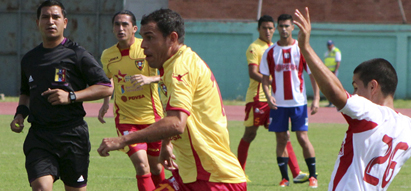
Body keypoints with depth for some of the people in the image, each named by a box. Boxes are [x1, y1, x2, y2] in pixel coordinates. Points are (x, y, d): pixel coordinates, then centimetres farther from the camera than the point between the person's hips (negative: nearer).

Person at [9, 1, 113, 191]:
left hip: (72, 134, -3)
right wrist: (20, 113, 10)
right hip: (39, 136, 3)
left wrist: (71, 96, -13)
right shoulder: (29, 59, 14)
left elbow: (106, 87, -3)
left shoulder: (76, 54, -1)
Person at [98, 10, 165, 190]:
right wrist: (106, 102, 12)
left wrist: (149, 79, -37)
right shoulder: (107, 56, 2)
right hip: (125, 119, 1)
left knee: (155, 167, 12)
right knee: (142, 166, -16)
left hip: (152, 116, 0)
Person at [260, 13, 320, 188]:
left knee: (303, 137, -5)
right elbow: (265, 78, 6)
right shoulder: (270, 52, 4)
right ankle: (284, 177, 10)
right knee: (281, 139, 3)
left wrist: (316, 98, -7)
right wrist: (268, 96, -12)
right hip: (278, 103, 2)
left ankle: (313, 175, 5)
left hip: (298, 102, -2)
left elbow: (314, 74, 2)